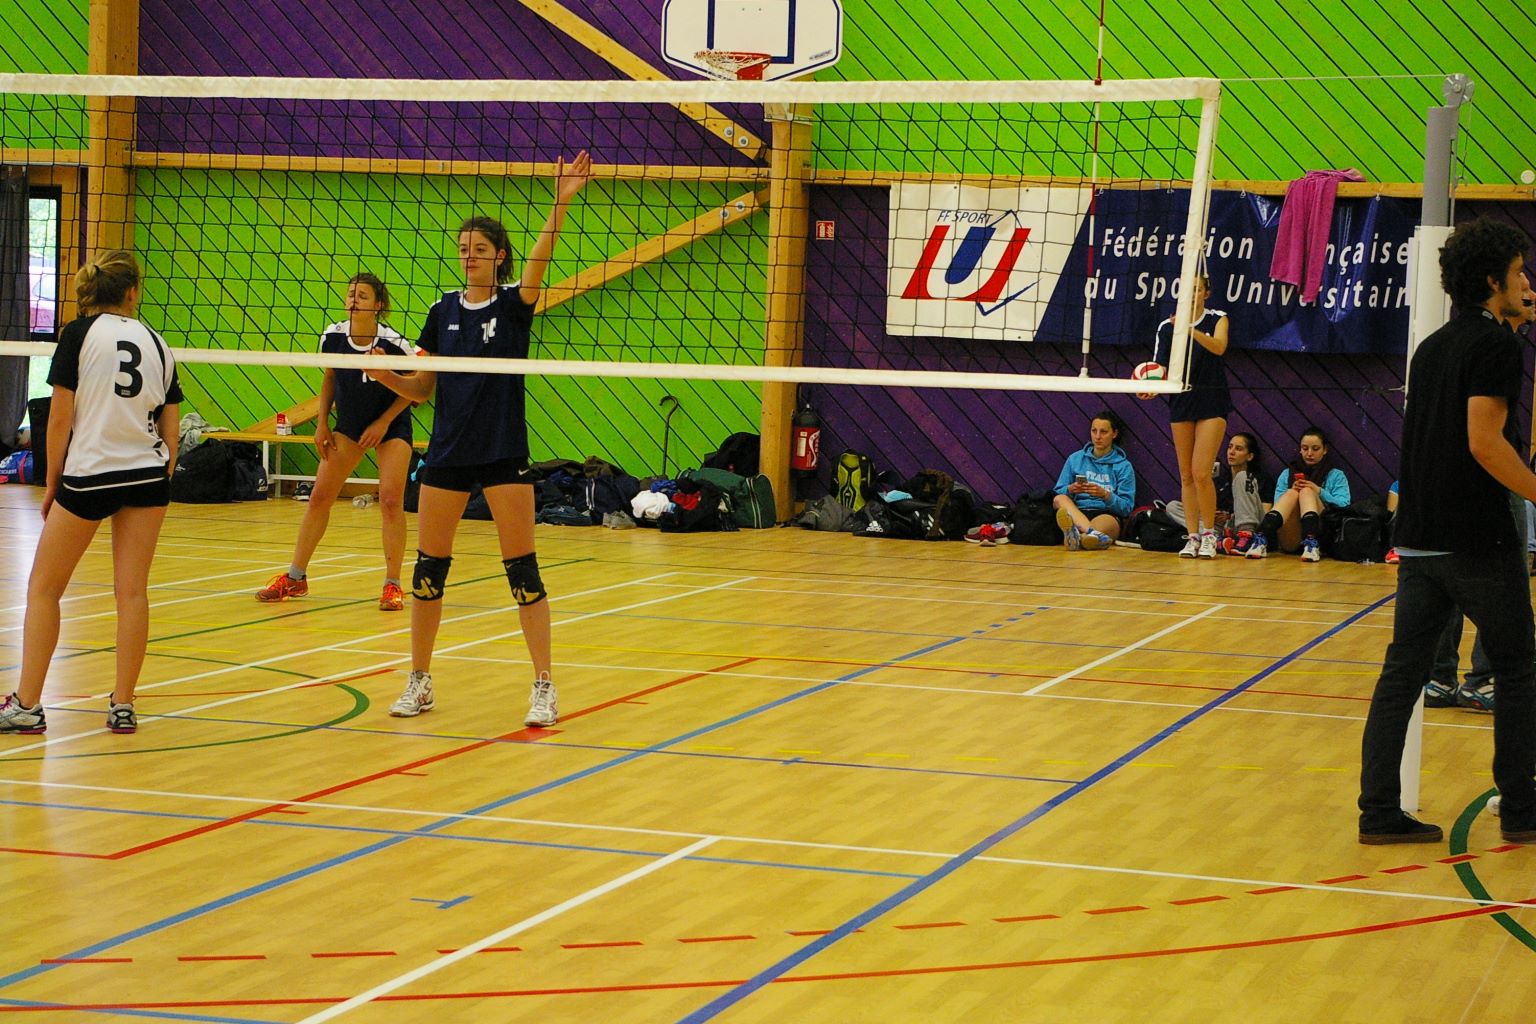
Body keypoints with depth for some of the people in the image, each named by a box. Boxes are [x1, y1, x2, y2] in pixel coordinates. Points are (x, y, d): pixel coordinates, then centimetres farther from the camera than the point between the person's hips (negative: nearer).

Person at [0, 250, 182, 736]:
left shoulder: (78, 334, -3)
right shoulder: (156, 343, 8)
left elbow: (60, 419, -7)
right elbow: (170, 433, 8)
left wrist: (52, 483, 2)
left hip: (88, 474, -3)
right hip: (148, 475, 3)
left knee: (43, 589, 7)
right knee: (132, 591, 6)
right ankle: (123, 705, 5)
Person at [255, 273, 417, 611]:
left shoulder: (393, 343, -23)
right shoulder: (332, 337, -11)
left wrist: (383, 423, -16)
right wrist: (322, 423, 1)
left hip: (391, 425, -4)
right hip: (348, 424, 4)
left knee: (391, 501, -15)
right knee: (319, 496, 1)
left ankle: (392, 586, -2)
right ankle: (295, 577, 13)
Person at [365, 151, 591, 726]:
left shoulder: (514, 304, -3)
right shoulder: (444, 311, 8)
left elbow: (539, 259, -24)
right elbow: (421, 389, 10)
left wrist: (560, 203, -39)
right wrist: (386, 375, -11)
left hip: (503, 454, -4)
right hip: (447, 454, 4)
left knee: (522, 570, -3)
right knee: (429, 566, 5)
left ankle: (544, 688, 3)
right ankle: (420, 683, 18)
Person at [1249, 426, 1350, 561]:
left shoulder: (1336, 476, 19)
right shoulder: (1287, 474, 24)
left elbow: (1344, 506, 2)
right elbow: (1278, 504, 11)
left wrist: (1320, 492, -12)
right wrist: (1291, 491, -7)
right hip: (1290, 541, 1)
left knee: (1306, 491, -22)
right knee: (1291, 494, -23)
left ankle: (1311, 543, -51)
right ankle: (1261, 540, -50)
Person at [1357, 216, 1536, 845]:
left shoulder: (1433, 346, 15)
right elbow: (1484, 442, -19)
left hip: (1418, 539, 8)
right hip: (1478, 543, -7)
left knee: (1403, 670, 6)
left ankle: (1379, 810, 3)